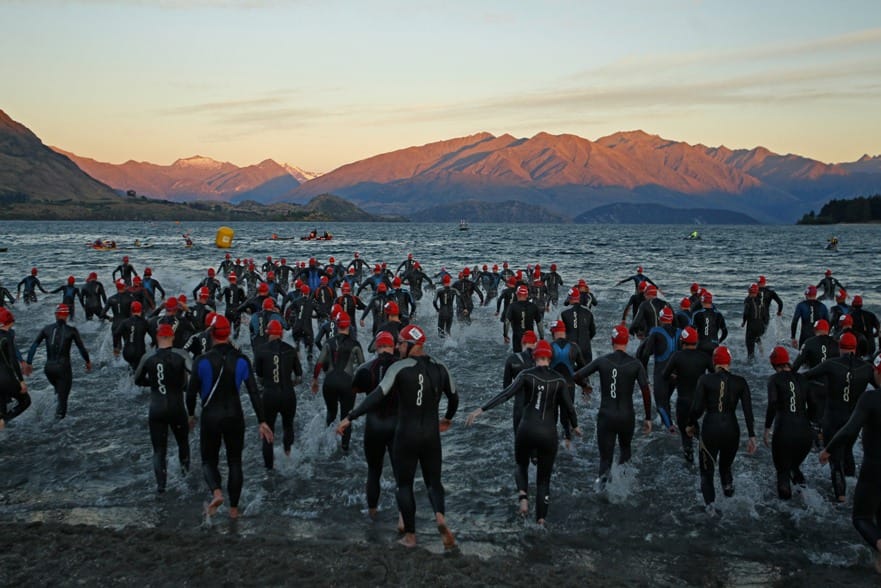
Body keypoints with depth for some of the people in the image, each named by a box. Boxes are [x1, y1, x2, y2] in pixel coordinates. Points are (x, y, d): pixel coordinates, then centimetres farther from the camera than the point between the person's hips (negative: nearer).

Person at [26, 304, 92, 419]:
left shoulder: (47, 329, 1)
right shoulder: (71, 331, -7)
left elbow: (33, 346, -2)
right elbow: (82, 348, -3)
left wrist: (28, 363, 4)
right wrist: (88, 362, 12)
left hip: (49, 368, 3)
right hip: (63, 368, -3)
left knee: (58, 390, 30)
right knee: (63, 395, 4)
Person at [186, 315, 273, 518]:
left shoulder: (202, 362, -12)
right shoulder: (241, 360, -7)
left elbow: (191, 393, -4)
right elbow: (254, 393, -8)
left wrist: (191, 415, 14)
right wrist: (262, 421, -3)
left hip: (210, 418, -2)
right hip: (235, 417, 2)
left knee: (209, 460, 14)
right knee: (235, 462, 15)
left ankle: (216, 492, -14)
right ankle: (234, 508, 18)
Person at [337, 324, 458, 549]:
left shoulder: (399, 368, -13)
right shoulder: (439, 368, 2)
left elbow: (377, 396, -22)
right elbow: (454, 397, 13)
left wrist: (350, 417, -21)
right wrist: (448, 418, 33)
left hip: (406, 435, -3)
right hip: (432, 436, 3)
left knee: (405, 485, 13)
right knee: (433, 481, 16)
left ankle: (410, 535, 15)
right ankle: (440, 517, -11)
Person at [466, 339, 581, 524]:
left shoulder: (526, 375, -3)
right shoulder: (560, 380, 1)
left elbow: (506, 394, -15)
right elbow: (568, 407, 2)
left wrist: (481, 410, -19)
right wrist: (574, 426, 22)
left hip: (526, 430, -1)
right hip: (548, 433, 1)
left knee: (521, 466, 26)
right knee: (543, 479, 15)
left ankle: (523, 495, -2)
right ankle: (541, 520, 8)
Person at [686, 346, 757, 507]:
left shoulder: (705, 379, -6)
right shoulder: (740, 382, 0)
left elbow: (697, 408, -10)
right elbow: (748, 411, -3)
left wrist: (691, 424, 7)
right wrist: (752, 436, 0)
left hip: (710, 429, -2)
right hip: (731, 429, 2)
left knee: (707, 470, 9)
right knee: (726, 466, 28)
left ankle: (710, 504, -3)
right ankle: (728, 485, 5)